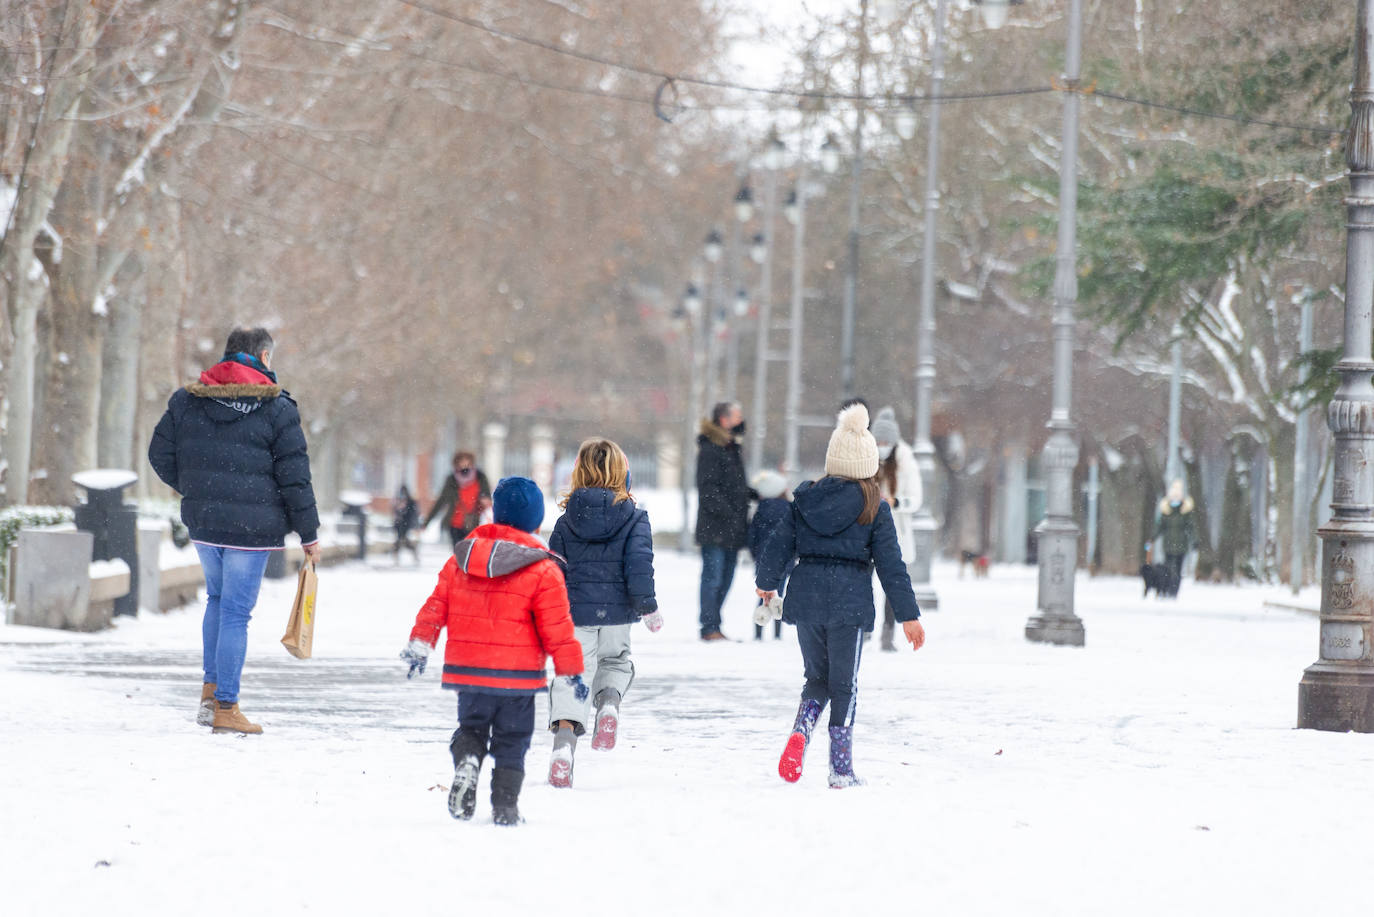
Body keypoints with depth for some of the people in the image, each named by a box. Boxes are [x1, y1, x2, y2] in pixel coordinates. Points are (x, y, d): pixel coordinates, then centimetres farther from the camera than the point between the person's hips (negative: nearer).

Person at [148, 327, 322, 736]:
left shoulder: (187, 399, 5)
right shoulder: (277, 409, -6)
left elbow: (160, 455, 8)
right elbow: (294, 476, -6)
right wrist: (309, 534, 1)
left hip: (202, 522, 4)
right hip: (253, 527, -4)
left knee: (217, 598, 24)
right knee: (236, 613, -1)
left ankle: (210, 690, 18)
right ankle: (225, 709, 0)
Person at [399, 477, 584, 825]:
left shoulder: (460, 560, 3)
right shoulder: (543, 570, -8)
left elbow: (436, 606, 6)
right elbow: (557, 627, -7)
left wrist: (420, 645, 14)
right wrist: (569, 671, 1)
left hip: (467, 667, 3)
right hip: (518, 675, -3)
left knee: (471, 728, 17)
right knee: (511, 742, 8)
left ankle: (465, 762, -14)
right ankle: (505, 806, 3)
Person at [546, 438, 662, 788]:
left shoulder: (566, 522, 3)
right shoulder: (633, 517, -3)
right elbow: (639, 566, -11)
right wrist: (648, 608, -2)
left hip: (575, 613, 0)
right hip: (616, 614, 0)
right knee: (615, 661, 25)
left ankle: (564, 742, -18)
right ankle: (609, 703, -5)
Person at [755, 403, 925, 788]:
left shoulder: (805, 499, 4)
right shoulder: (874, 509, -4)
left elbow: (779, 544, 11)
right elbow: (891, 565, -5)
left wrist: (766, 582, 30)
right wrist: (909, 615, 0)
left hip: (806, 597, 3)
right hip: (850, 601, -3)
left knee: (817, 677, 19)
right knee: (844, 685, 7)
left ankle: (800, 733, -8)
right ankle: (841, 769, 8)